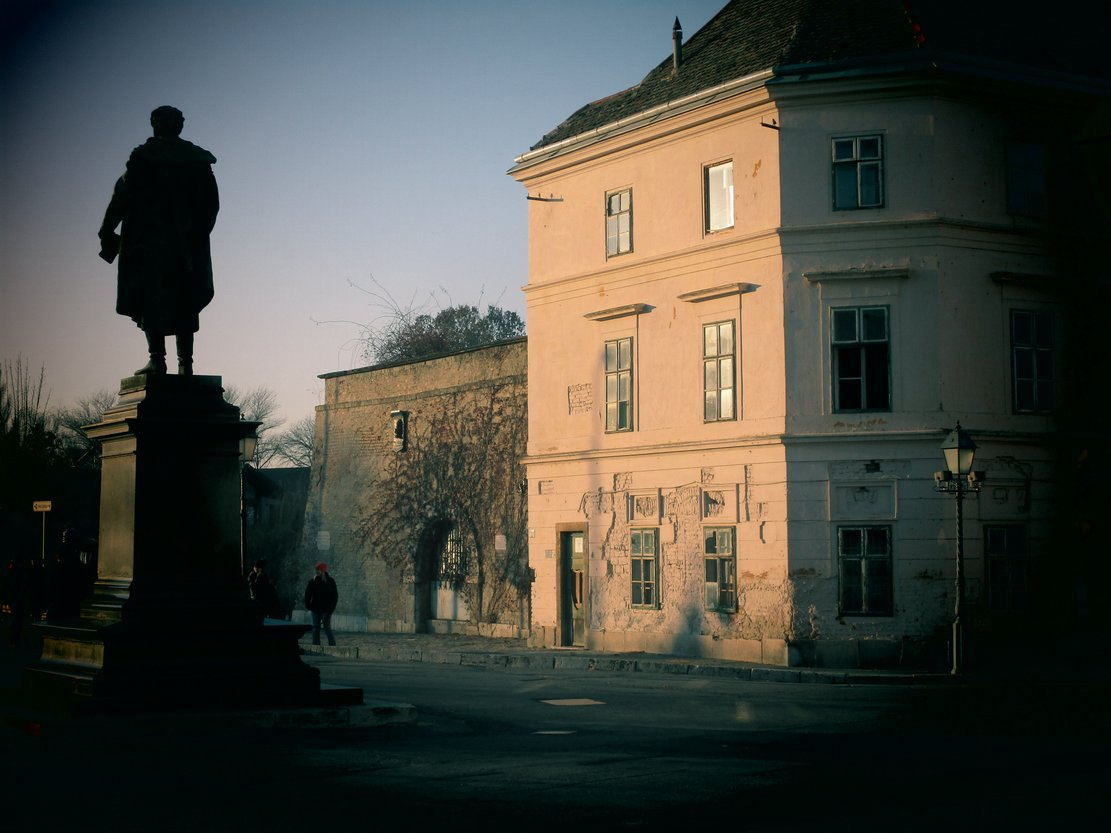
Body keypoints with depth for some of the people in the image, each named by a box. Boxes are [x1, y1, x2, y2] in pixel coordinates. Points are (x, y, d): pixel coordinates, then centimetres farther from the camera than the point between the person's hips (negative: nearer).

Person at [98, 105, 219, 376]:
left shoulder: (142, 157, -1)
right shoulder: (198, 160, 9)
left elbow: (122, 196, -3)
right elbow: (212, 203, 9)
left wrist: (107, 232, 5)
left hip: (149, 241, -3)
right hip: (188, 244, 3)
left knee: (150, 300, -1)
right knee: (184, 303, 7)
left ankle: (157, 359, -10)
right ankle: (185, 361, 1)